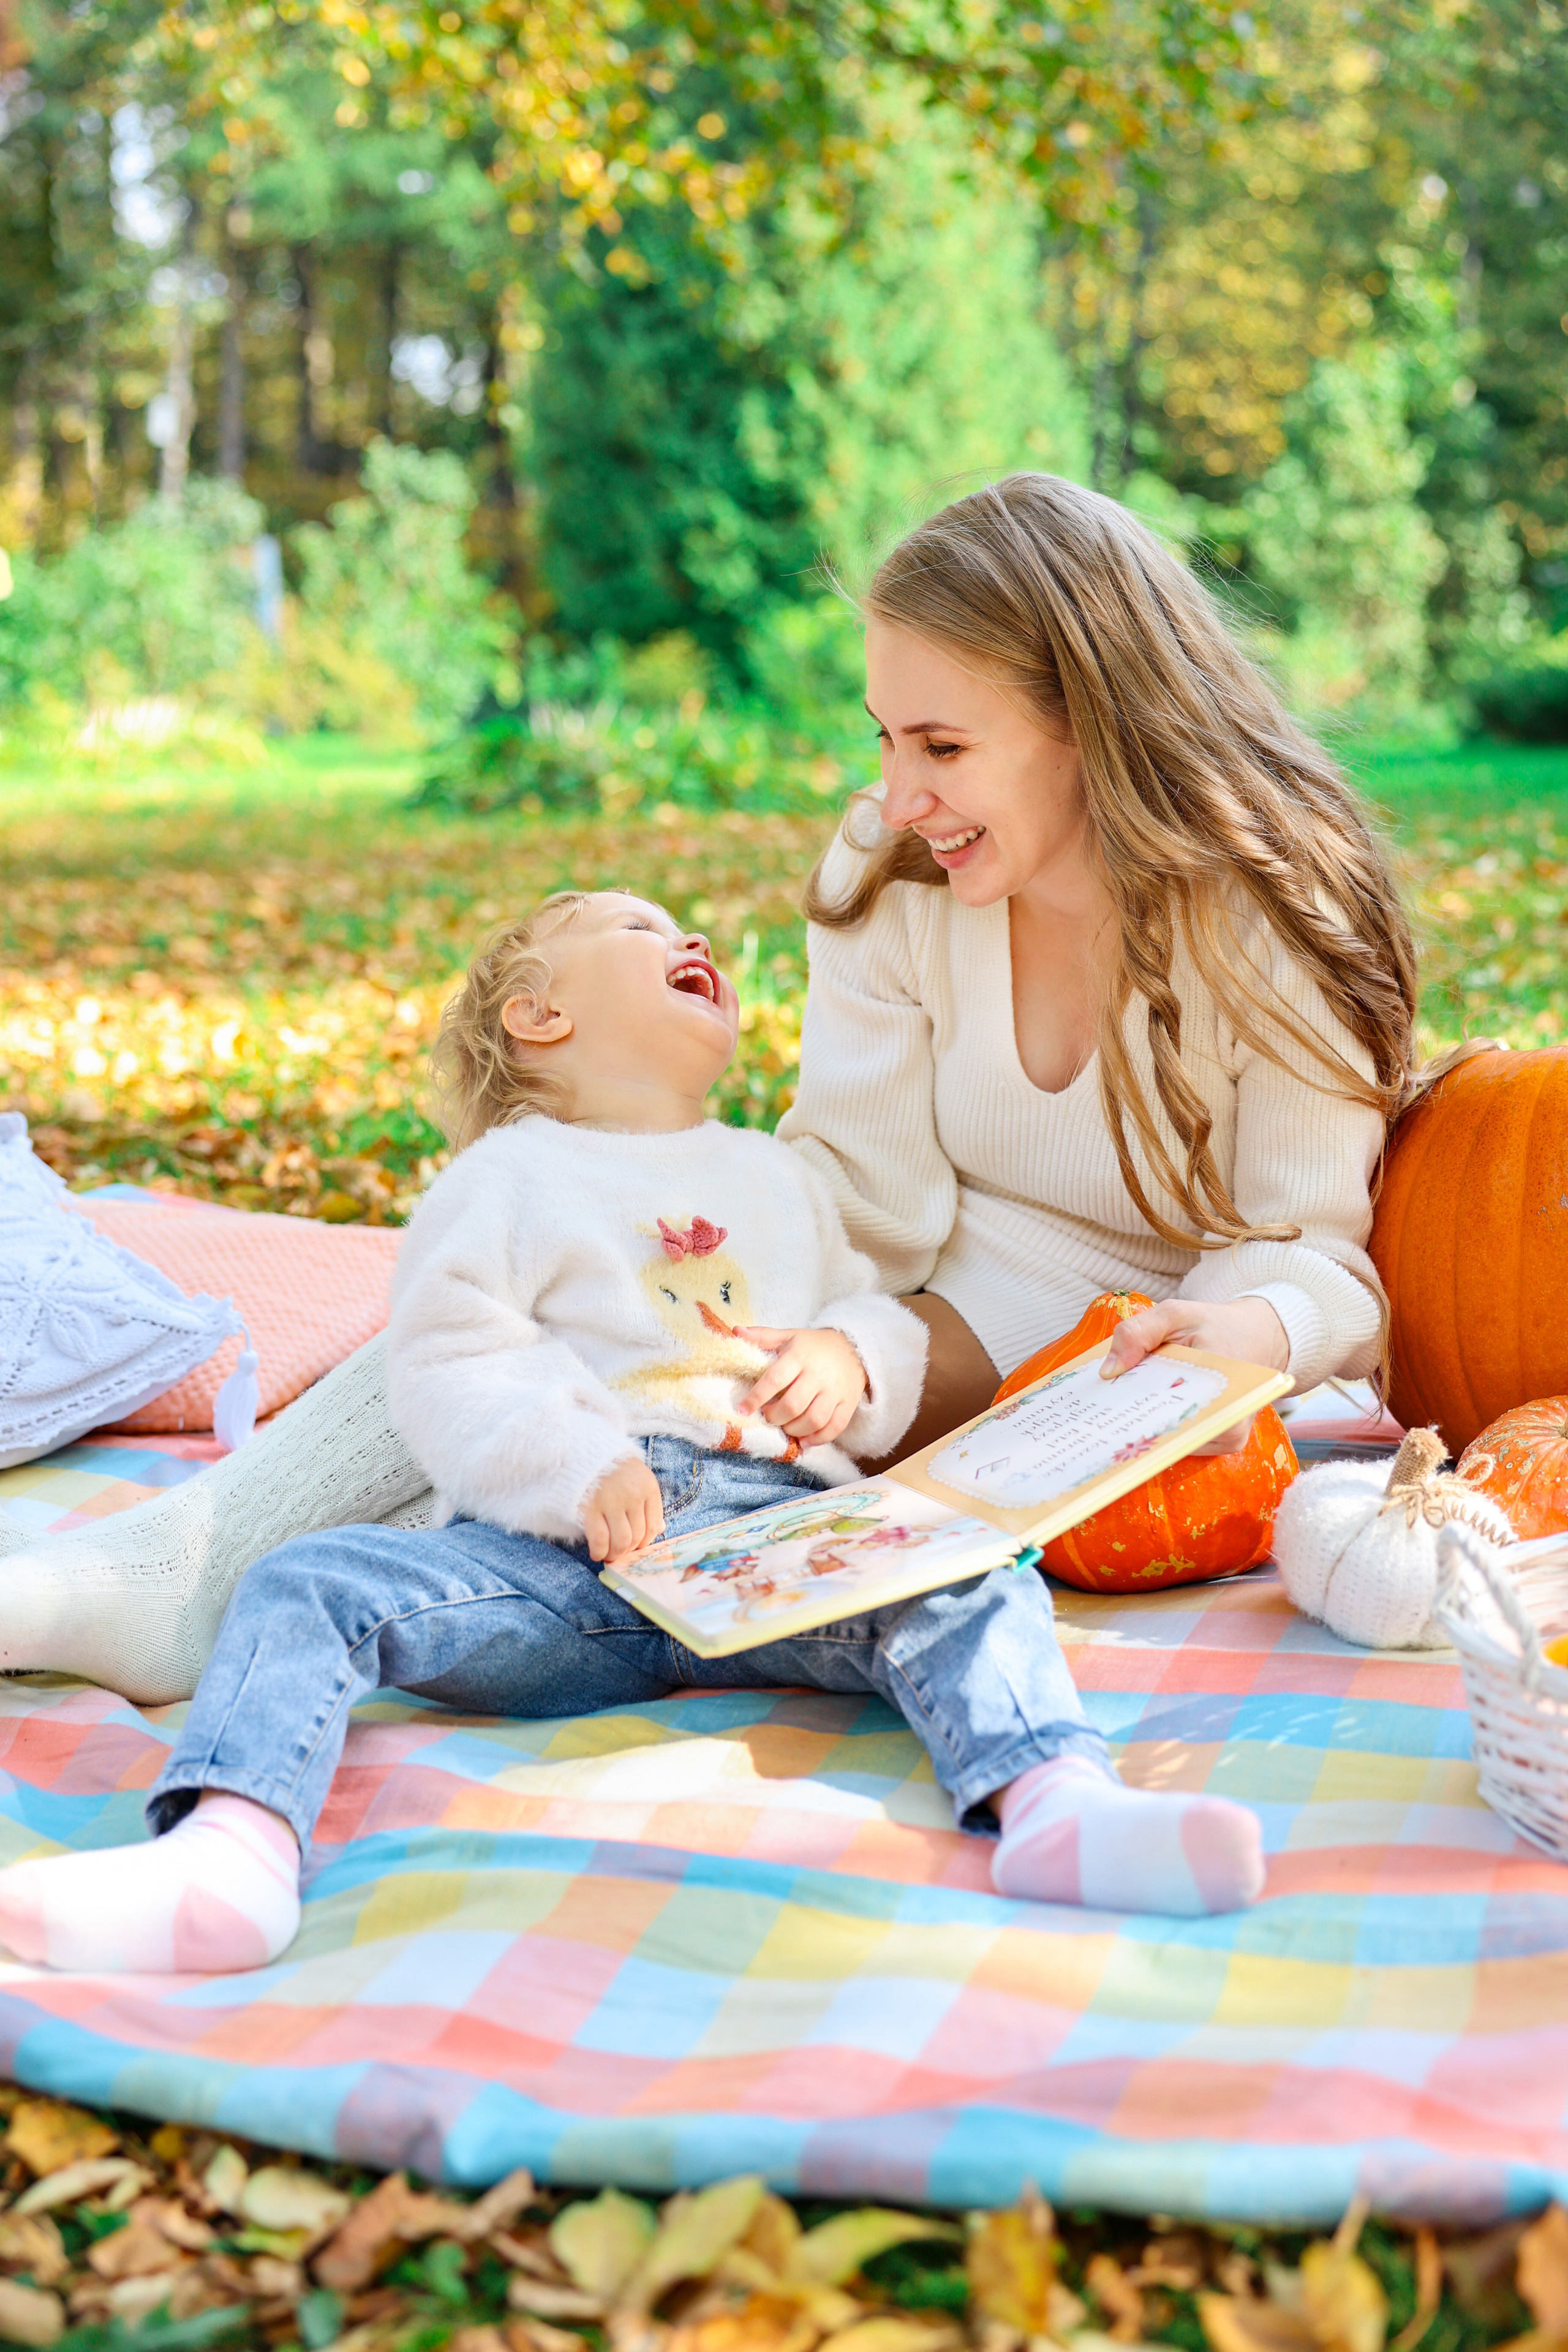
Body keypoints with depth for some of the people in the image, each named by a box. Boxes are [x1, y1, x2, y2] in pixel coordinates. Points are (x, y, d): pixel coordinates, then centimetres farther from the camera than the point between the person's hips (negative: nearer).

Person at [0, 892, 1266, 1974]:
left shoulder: (780, 1175, 33)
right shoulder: (508, 1176, 17)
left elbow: (882, 1317, 30)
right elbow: (446, 1365, 3)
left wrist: (849, 1359, 4)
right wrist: (574, 1468, -16)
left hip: (777, 1526, 3)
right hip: (555, 1554, -2)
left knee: (971, 1577, -25)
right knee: (309, 1583, -24)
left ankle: (1054, 1804, -50)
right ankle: (232, 1855, -46)